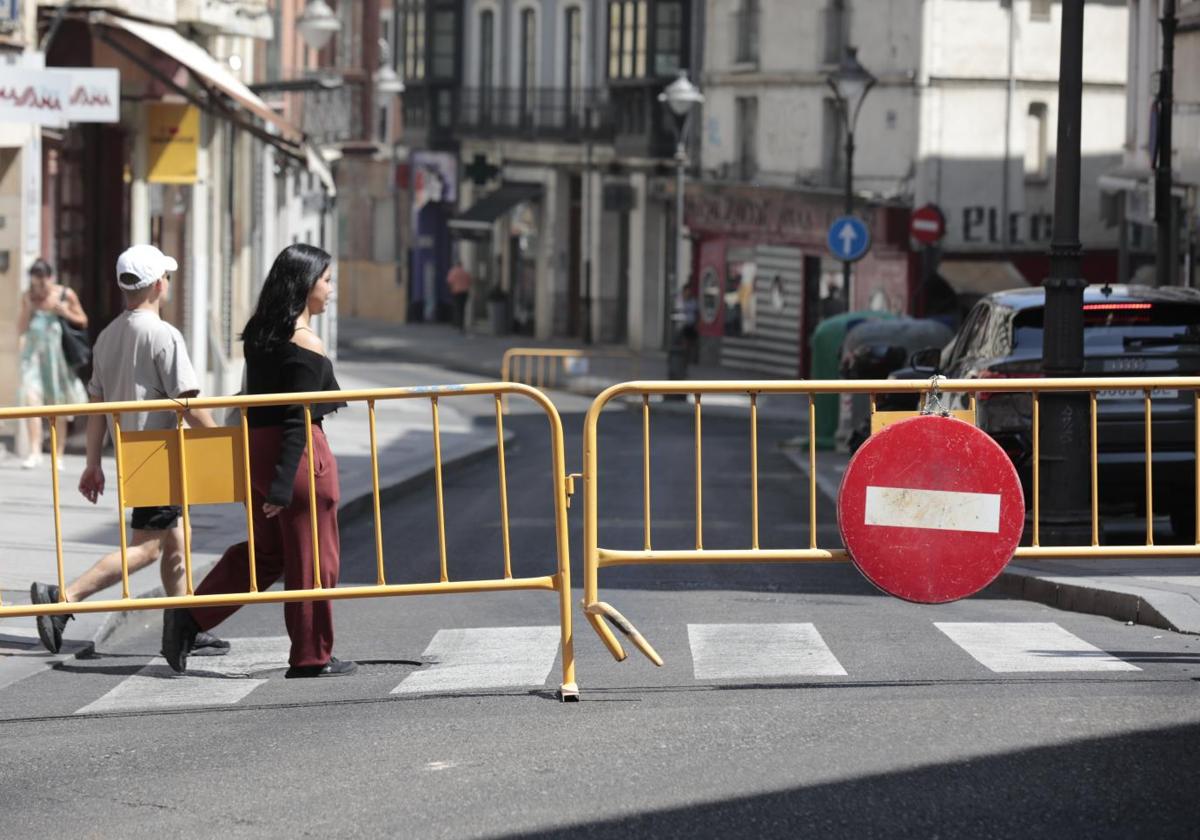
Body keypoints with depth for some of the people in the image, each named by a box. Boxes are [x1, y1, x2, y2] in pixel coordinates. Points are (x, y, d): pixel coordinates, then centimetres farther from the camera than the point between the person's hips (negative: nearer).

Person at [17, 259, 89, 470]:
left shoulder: (66, 295, -2)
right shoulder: (28, 298, 4)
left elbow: (83, 321, 6)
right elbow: (20, 330, 6)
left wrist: (65, 313, -11)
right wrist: (28, 308, -8)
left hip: (57, 355, -1)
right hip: (34, 353, 1)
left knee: (58, 407, 4)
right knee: (31, 397, -18)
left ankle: (59, 456, 13)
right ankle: (34, 451, -19)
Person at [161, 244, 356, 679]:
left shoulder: (260, 334, 8)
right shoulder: (307, 346, -15)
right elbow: (297, 419, -19)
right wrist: (283, 486, -21)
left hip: (257, 447, 8)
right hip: (300, 453, -8)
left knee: (265, 549, 19)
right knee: (312, 556, 5)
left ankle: (189, 618, 8)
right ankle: (312, 657, 13)